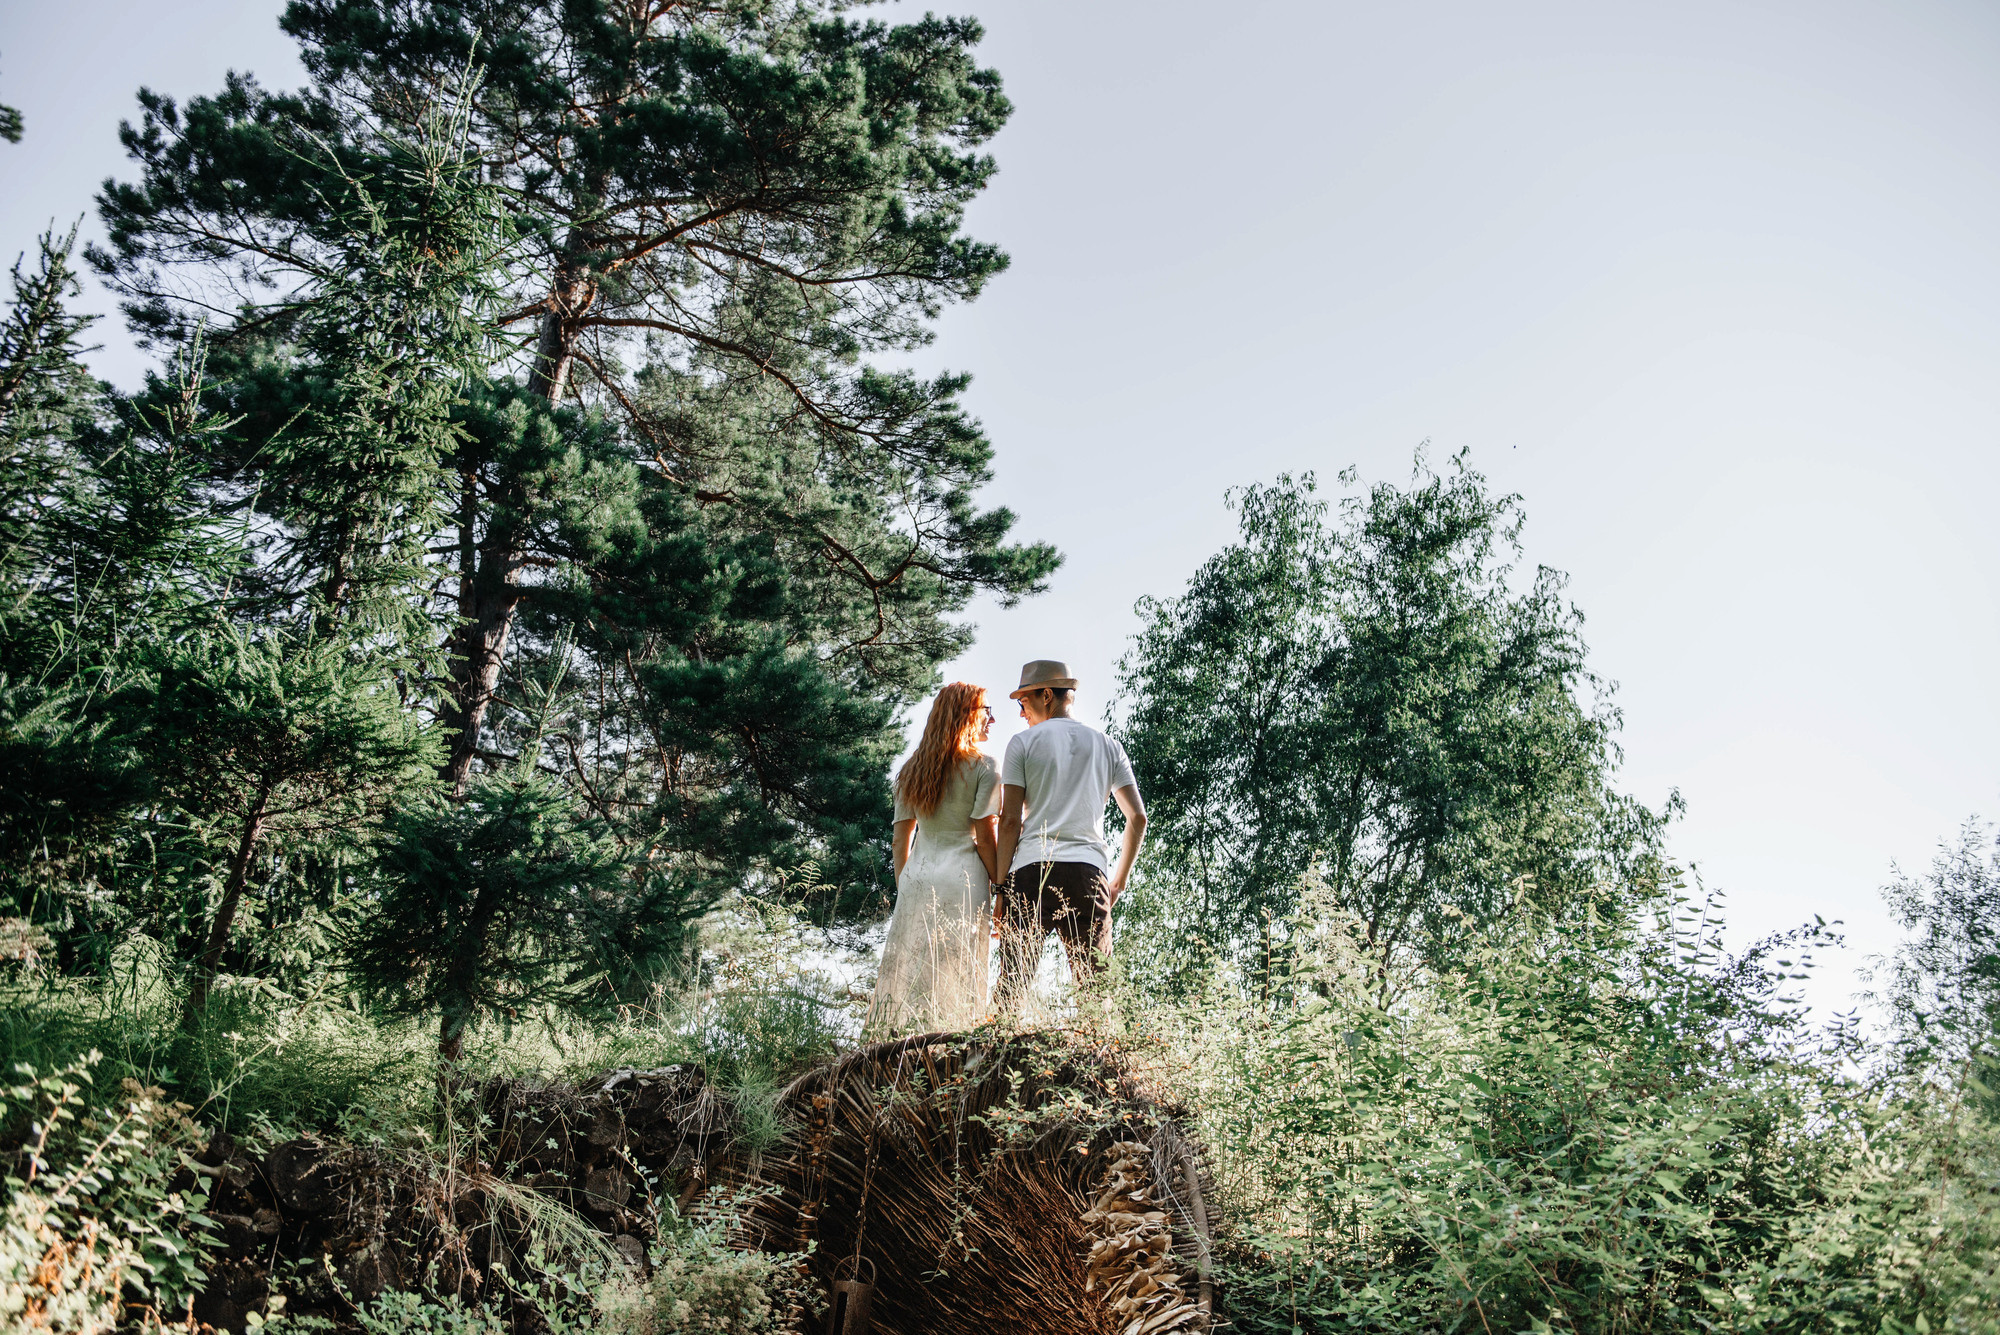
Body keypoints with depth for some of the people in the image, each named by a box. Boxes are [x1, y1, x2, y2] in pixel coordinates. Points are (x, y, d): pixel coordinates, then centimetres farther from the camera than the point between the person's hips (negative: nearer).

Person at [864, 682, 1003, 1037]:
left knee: (906, 971, 4)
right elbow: (986, 836, -7)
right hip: (963, 878, -5)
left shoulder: (910, 769, 16)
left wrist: (904, 889, 17)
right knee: (956, 979, -6)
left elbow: (901, 839, 14)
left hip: (915, 876, 5)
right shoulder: (982, 766, -1)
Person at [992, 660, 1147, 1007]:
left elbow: (1010, 820, -1)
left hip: (1031, 872, -2)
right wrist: (1120, 878, 21)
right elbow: (1138, 817, 12)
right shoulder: (1107, 747, 17)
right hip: (1089, 872, 3)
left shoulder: (1023, 743, 6)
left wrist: (1001, 885, 2)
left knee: (1013, 983, -3)